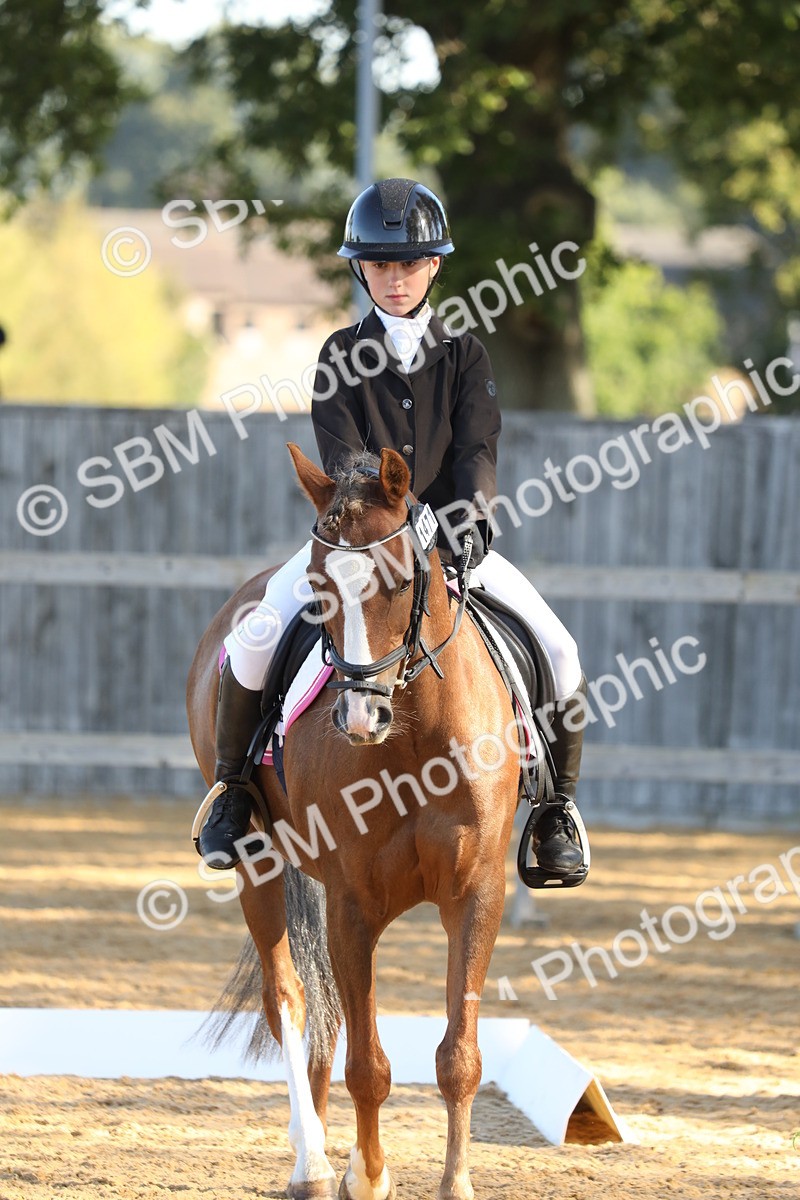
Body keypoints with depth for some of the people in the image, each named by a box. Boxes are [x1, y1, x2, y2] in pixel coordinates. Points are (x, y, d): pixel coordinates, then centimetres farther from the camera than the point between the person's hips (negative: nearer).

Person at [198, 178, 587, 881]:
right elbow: (342, 457, -9)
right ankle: (232, 790, -2)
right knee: (256, 638, -24)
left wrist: (470, 514, -26)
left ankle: (557, 806, 5)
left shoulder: (465, 357, 6)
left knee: (559, 654, -16)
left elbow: (478, 450, -6)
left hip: (452, 535, 1)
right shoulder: (342, 357, 3)